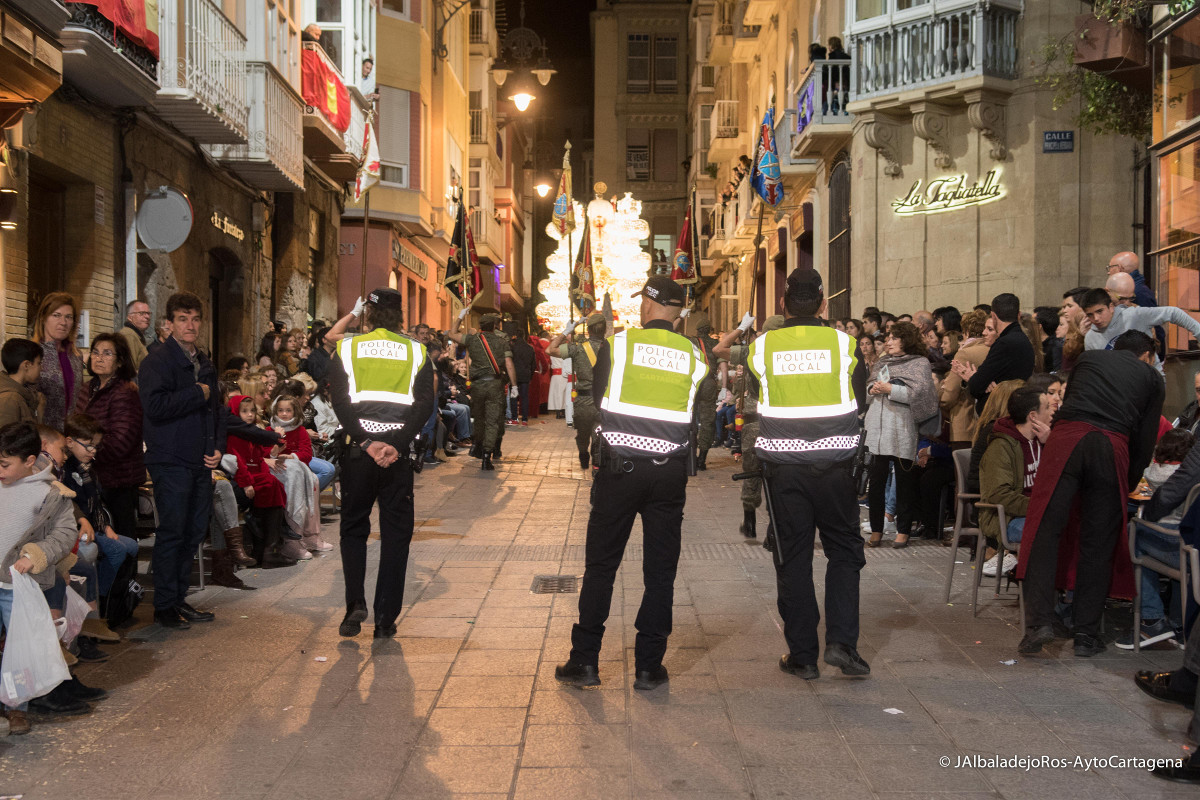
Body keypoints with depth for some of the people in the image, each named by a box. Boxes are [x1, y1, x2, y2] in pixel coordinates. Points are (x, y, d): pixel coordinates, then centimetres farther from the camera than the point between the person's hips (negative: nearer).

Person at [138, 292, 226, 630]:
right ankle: (165, 605, 5)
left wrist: (218, 447, 10)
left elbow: (217, 409, 24)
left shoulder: (205, 364, 17)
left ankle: (179, 599, 21)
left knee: (194, 532, 10)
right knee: (172, 533, -4)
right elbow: (155, 406, -23)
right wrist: (197, 394, -13)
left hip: (201, 462, 7)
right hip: (171, 462, -7)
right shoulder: (157, 362, -8)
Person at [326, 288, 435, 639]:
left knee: (353, 528, 14)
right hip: (399, 450, 0)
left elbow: (340, 402, -7)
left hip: (358, 449, 0)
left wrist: (367, 442, -12)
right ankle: (385, 619, 5)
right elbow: (425, 405, -6)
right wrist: (397, 445, -12)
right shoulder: (417, 352, 6)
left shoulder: (347, 348, 4)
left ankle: (355, 603, 0)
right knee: (396, 534, 7)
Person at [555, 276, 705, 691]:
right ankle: (648, 667, 11)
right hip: (669, 471, 2)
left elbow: (594, 400, 3)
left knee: (600, 566, 7)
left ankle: (584, 661, 11)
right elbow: (700, 420, 7)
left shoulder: (618, 344, -4)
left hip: (620, 467, -1)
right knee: (660, 572, 8)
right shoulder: (694, 356, 3)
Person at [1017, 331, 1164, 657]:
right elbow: (1145, 439, 18)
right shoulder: (1152, 377, 24)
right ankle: (1086, 635, 10)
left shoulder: (1088, 358, 29)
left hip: (1066, 437, 0)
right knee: (1097, 542, 7)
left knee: (1044, 530, -1)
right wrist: (1129, 484, 29)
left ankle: (1039, 619, -13)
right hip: (1112, 446, 0)